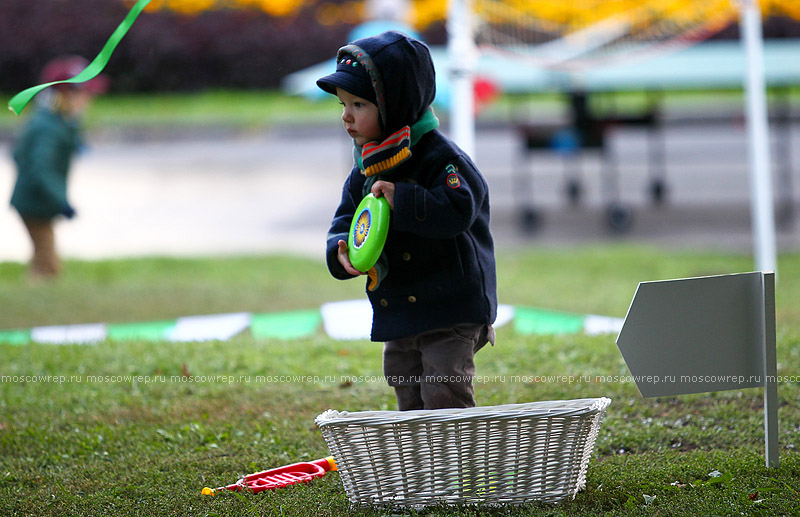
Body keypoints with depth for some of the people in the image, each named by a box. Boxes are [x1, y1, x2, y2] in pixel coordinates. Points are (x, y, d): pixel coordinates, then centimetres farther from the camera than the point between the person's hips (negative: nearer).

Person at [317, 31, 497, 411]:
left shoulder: (441, 159, -14)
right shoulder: (365, 171, 10)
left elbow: (458, 209, -29)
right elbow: (345, 221, 13)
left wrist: (399, 199, -30)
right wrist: (342, 252, -9)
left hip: (451, 314, -8)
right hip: (397, 319, 8)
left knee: (444, 398, -13)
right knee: (411, 406, 12)